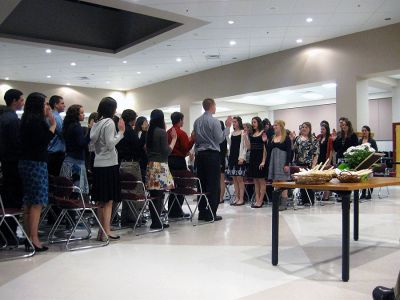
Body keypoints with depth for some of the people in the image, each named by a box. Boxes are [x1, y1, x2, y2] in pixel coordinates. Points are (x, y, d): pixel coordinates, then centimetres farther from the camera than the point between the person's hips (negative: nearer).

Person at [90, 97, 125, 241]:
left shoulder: (96, 123, 12)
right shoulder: (109, 122, -11)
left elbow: (92, 143, 13)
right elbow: (110, 144, -17)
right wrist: (121, 132, -10)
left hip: (98, 164, 8)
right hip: (109, 164, -8)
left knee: (101, 201, 11)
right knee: (109, 200, -3)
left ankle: (101, 231, 17)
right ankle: (106, 232, -2)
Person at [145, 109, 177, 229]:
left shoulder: (150, 132, 11)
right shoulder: (162, 132, -9)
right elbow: (166, 152, -11)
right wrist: (174, 139, -2)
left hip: (150, 165, 7)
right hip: (160, 166, -7)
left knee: (153, 195, 8)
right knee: (160, 195, -4)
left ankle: (154, 221, 13)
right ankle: (157, 222, -3)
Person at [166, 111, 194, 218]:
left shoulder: (168, 132, 8)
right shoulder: (181, 133, -13)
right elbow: (185, 149, -14)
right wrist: (192, 139, -7)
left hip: (169, 160, 7)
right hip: (179, 161, -7)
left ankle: (171, 211, 18)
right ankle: (177, 211, 3)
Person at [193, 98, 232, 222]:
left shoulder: (197, 121, 11)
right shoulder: (214, 121, -10)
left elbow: (195, 138, 14)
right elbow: (219, 139, -9)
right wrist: (227, 127, 0)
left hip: (200, 154, 7)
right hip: (212, 154, -7)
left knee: (202, 184, 9)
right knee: (213, 185, -3)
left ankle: (202, 212, 14)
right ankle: (211, 214, -3)